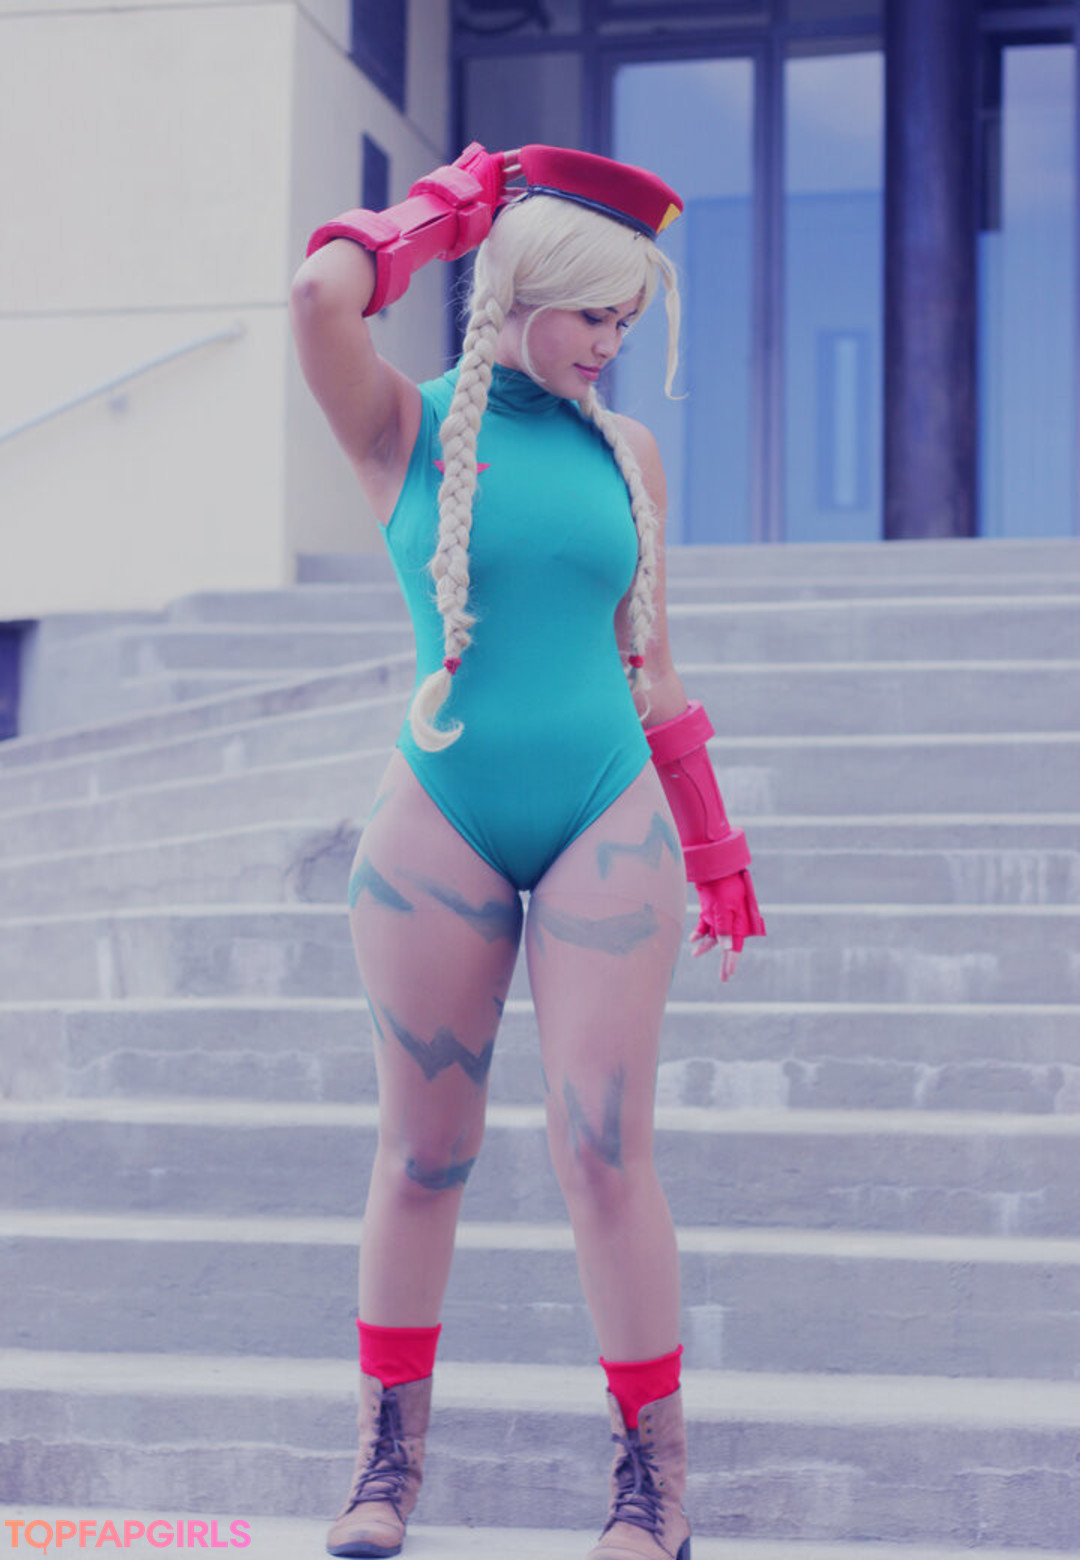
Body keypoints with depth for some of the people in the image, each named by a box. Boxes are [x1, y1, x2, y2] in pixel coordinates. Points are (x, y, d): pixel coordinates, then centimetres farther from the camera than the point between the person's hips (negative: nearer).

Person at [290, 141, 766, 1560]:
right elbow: (321, 295, -20)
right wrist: (448, 206, -3)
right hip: (441, 829, -1)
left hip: (610, 828, 1)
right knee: (424, 1152, 7)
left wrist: (711, 843, 16)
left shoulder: (625, 450, 8)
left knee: (604, 1156, -1)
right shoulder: (406, 429, 1)